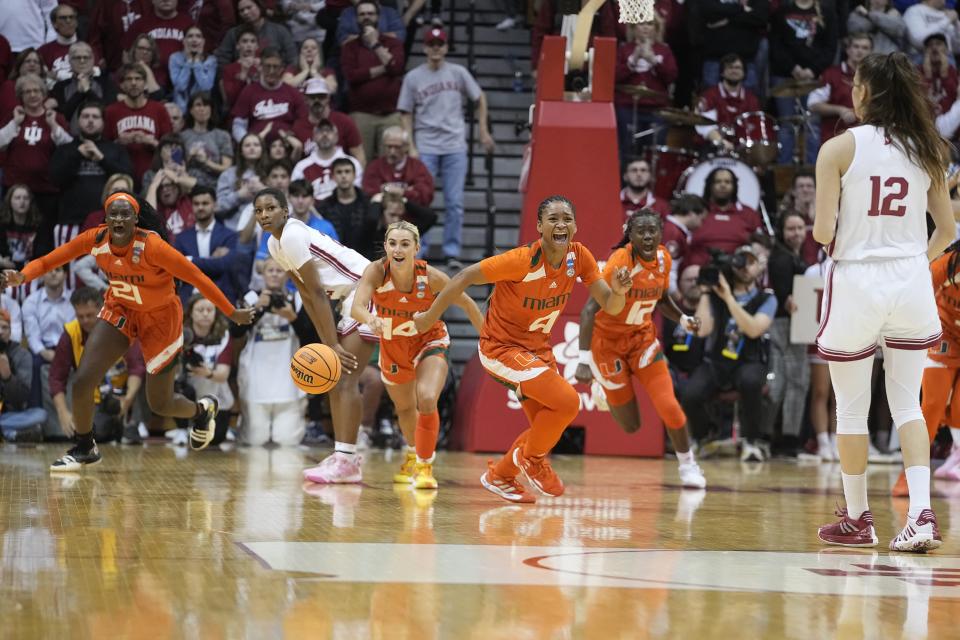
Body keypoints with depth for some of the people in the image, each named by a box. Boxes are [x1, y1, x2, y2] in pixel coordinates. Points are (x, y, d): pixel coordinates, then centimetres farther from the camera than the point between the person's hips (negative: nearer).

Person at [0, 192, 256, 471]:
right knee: (82, 382, -11)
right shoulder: (96, 240, -19)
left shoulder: (151, 246, -32)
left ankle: (203, 410, 44)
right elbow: (47, 261, -12)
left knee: (160, 404, 8)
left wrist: (232, 313, -17)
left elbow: (196, 277, -23)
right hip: (120, 311, 4)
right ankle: (84, 449, 14)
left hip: (159, 318, -4)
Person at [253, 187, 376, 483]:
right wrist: (327, 342, 6)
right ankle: (343, 456, 11)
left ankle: (345, 459, -20)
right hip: (351, 296, 10)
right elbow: (307, 294, 13)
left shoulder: (292, 236, -17)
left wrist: (333, 345, -20)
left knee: (345, 378, -16)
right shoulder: (275, 244, 12)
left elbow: (318, 293, -20)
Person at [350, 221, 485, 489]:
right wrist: (369, 318, -66)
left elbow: (467, 304, -12)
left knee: (427, 400, -28)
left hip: (429, 340, -2)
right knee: (405, 407, 23)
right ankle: (413, 456, 54)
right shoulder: (376, 271, -28)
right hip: (392, 344, 2)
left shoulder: (431, 277, -28)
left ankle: (424, 466, -8)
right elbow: (356, 307, -43)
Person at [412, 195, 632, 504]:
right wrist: (430, 317, -14)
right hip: (501, 347, -7)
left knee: (547, 427, 13)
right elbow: (465, 278, -21)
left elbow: (610, 307, -7)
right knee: (567, 401, -21)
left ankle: (499, 476, 36)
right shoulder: (522, 260, -28)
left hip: (537, 348, 7)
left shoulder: (579, 257, -10)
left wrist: (618, 292, -31)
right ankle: (532, 458, 6)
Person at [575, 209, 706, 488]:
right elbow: (589, 310, -32)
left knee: (669, 407, -12)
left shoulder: (663, 258, -8)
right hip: (608, 341, -4)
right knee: (630, 426, 1)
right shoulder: (620, 261, -27)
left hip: (642, 337, 4)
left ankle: (687, 463, 14)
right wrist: (584, 359, -40)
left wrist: (683, 320, -7)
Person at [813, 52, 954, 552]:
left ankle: (857, 519, 19)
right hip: (911, 283, 3)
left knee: (852, 408, 10)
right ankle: (921, 514, -6)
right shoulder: (925, 150, 5)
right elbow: (947, 229, 8)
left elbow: (824, 232, -11)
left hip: (857, 281, -3)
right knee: (907, 404, 9)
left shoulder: (840, 149, -8)